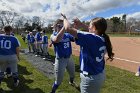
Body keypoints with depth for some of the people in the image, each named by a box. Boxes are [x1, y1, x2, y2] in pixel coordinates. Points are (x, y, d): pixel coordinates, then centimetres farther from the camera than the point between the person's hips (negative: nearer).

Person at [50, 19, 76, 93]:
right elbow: (57, 40, -38)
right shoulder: (53, 35, -14)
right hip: (60, 60, -5)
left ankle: (71, 81, 62)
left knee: (72, 74, 28)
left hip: (69, 58, 5)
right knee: (58, 80, 7)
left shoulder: (68, 35, 0)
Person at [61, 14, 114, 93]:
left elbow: (68, 28, -24)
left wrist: (65, 18, -5)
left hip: (90, 78, -7)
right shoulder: (103, 39, -3)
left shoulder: (90, 38, -25)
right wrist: (82, 25, 10)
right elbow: (92, 32, 18)